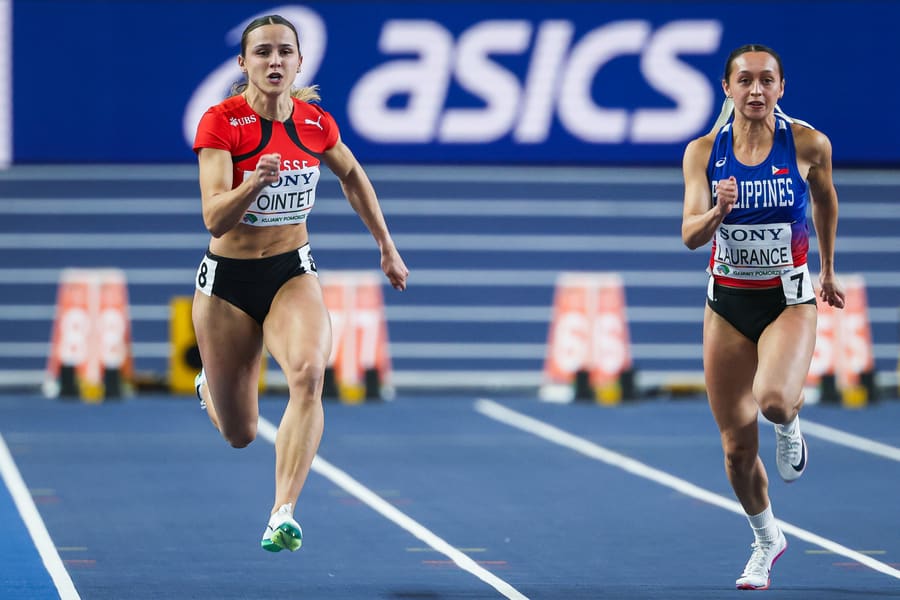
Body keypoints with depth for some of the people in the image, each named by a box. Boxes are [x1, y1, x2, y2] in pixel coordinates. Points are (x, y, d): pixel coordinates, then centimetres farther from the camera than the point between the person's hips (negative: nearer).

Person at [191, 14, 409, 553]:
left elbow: (352, 175, 18)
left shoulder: (316, 123, -5)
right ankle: (211, 384, 48)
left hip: (294, 273, 2)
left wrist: (387, 246, 19)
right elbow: (215, 219, -25)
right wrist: (253, 184, -43)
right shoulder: (221, 123, -16)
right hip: (228, 282, -2)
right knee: (240, 434, 9)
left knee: (309, 373, -31)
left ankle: (283, 516, -33)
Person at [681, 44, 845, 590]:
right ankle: (767, 540, 33)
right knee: (737, 448, 6)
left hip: (789, 298, -2)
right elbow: (691, 235, -12)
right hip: (727, 302, 2)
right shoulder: (703, 152, -6)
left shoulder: (808, 145, -8)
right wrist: (718, 211, -34)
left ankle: (790, 422, 7)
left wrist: (828, 271, 22)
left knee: (774, 399, -32)